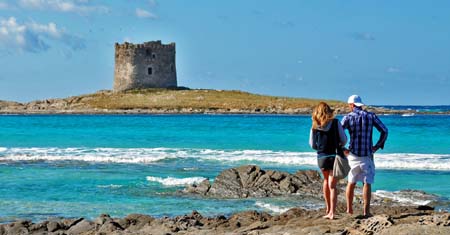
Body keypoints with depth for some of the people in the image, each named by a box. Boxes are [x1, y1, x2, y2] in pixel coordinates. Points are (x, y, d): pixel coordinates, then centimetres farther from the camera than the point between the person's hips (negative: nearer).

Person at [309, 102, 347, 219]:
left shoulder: (314, 126, -1)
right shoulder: (335, 123, -7)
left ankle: (328, 209, 28)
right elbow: (344, 140, -5)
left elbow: (312, 145, 6)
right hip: (334, 157, -2)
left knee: (326, 180, 23)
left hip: (321, 157, 2)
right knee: (332, 185, -1)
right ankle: (332, 212, -10)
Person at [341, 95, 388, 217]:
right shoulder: (371, 116, 1)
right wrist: (377, 146, 8)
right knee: (367, 183, 0)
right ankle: (366, 211, -7)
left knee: (351, 183, 14)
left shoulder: (348, 117, -2)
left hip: (352, 155, 0)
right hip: (367, 155, 0)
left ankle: (349, 209, 20)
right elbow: (384, 131, 0)